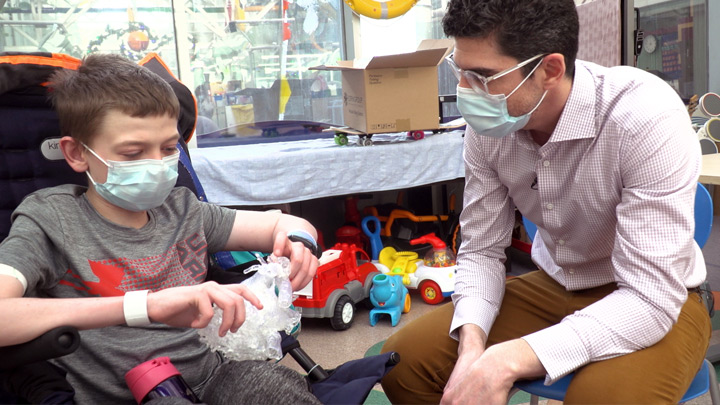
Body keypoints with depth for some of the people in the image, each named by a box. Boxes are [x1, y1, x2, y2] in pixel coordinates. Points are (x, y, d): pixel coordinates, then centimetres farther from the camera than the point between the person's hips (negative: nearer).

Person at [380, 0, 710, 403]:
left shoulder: (647, 117, -29)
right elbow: (482, 249, -4)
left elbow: (652, 299, -30)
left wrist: (505, 362, -36)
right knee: (403, 361, -8)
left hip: (653, 301, -4)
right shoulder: (489, 125, -13)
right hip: (553, 287, 4)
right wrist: (472, 344, -23)